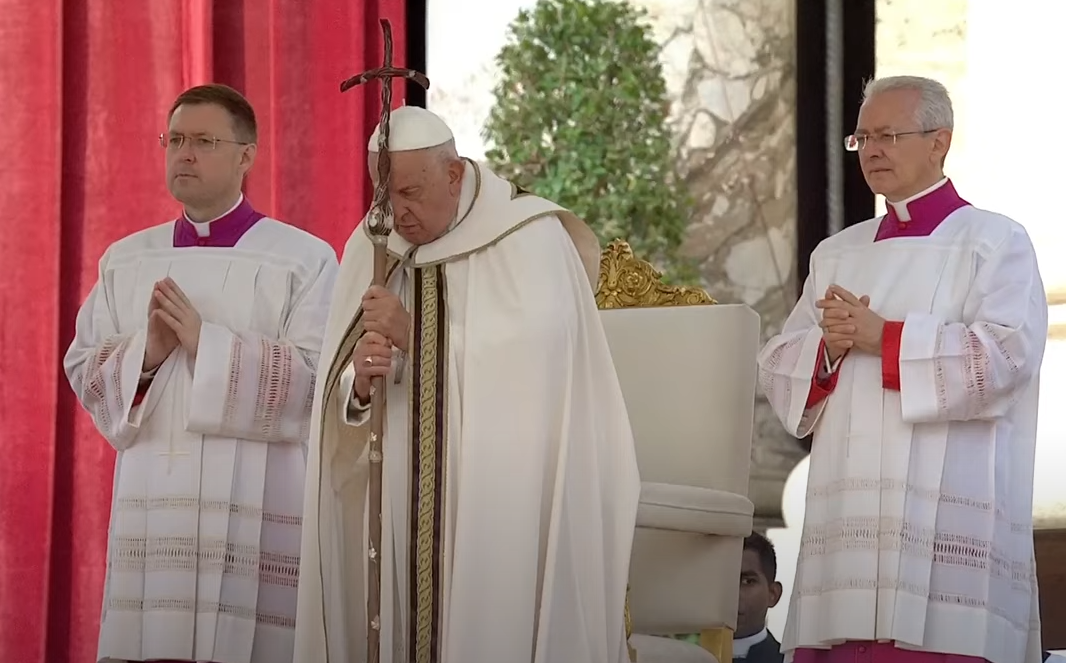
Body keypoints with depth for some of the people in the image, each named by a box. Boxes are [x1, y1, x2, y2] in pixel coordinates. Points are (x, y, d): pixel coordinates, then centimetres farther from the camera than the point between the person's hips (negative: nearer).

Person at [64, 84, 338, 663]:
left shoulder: (304, 260, 0)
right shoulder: (124, 261, 14)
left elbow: (319, 377, -10)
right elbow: (82, 371, 11)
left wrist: (205, 342, -14)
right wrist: (145, 353, -9)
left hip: (256, 501, -3)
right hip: (151, 499, 4)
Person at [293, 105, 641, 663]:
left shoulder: (530, 239, -6)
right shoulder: (369, 250, 8)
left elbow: (535, 365, -17)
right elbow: (340, 401, 6)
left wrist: (414, 336, -16)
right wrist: (358, 383, -17)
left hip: (502, 509, -4)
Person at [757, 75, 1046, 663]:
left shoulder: (995, 242, 4)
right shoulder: (837, 254, 21)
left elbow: (1006, 355, -11)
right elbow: (778, 366, 15)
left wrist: (882, 336, -12)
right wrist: (828, 349, -7)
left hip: (945, 514, -5)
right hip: (847, 513, 5)